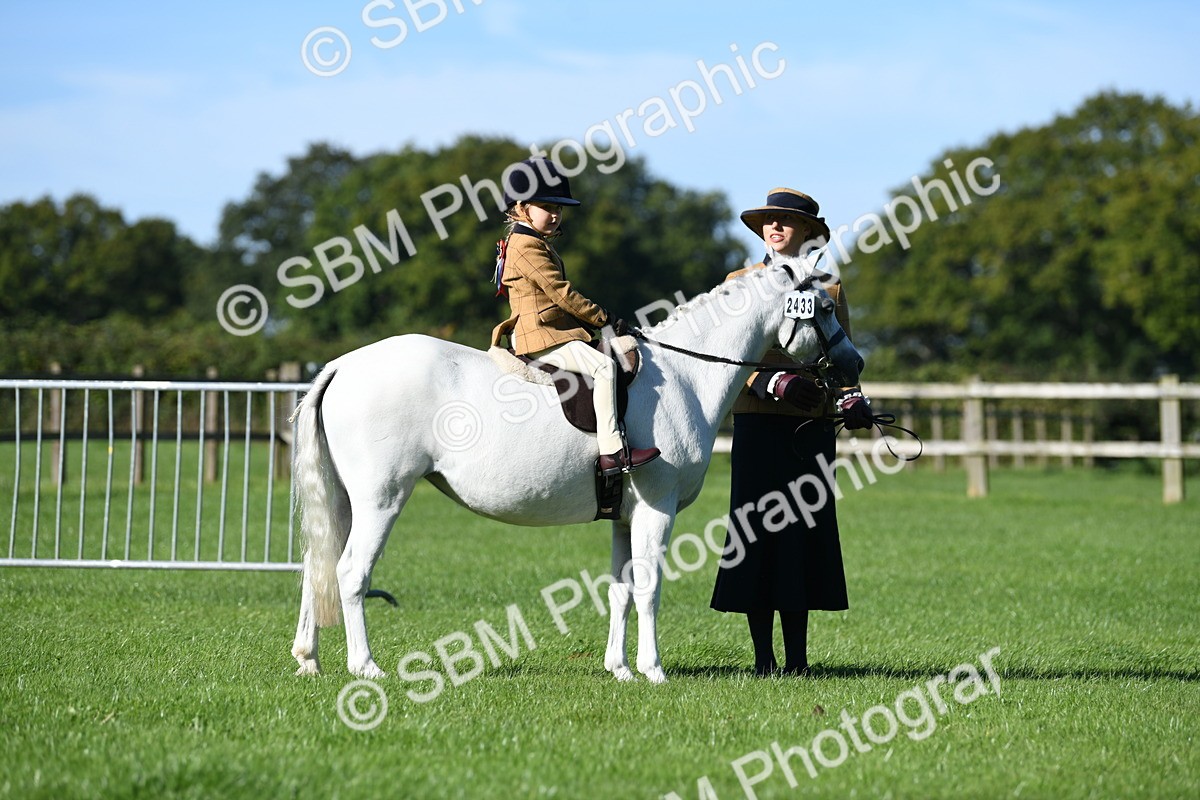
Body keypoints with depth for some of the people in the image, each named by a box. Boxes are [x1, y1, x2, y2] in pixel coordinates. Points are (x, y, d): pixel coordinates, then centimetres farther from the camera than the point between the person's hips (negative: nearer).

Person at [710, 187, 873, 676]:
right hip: (758, 419, -1)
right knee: (758, 529, -4)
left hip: (813, 423, 2)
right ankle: (763, 657, 1)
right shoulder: (740, 283, 8)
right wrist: (773, 383, -18)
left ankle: (797, 657, 8)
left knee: (804, 529, 2)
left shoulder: (829, 288, 13)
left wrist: (851, 398, -7)